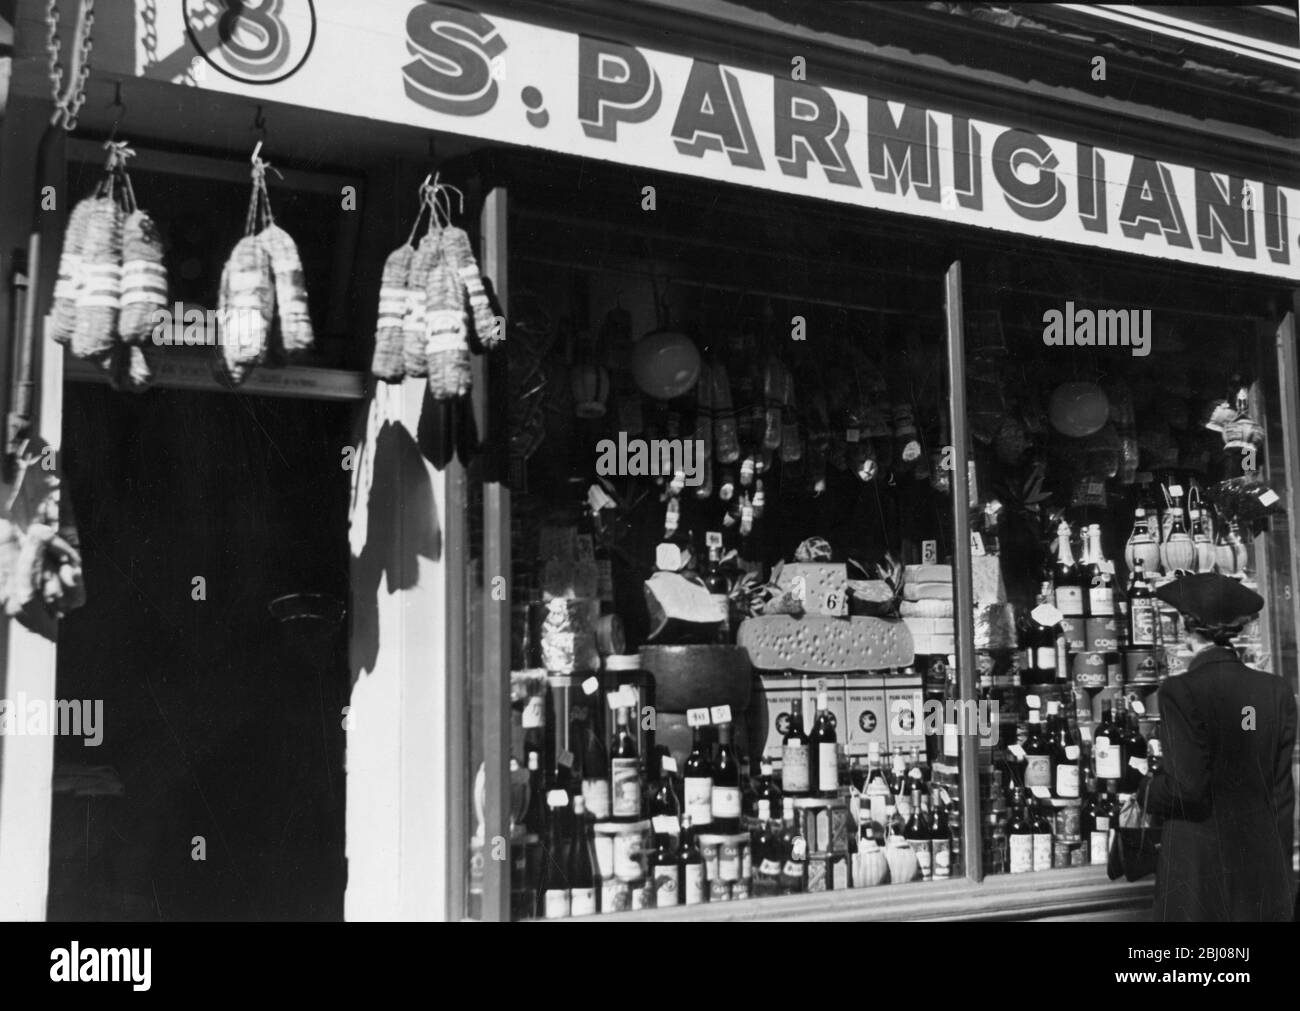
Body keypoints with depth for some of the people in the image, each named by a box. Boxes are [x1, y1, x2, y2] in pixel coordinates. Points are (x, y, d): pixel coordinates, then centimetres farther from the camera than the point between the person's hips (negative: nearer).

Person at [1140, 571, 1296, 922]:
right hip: (1265, 866, 5)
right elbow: (1282, 791, 6)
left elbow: (1186, 787, -19)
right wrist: (1281, 868, 14)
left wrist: (1145, 792, 2)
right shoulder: (1276, 691, 1)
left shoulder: (1181, 691, -13)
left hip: (1201, 868, -4)